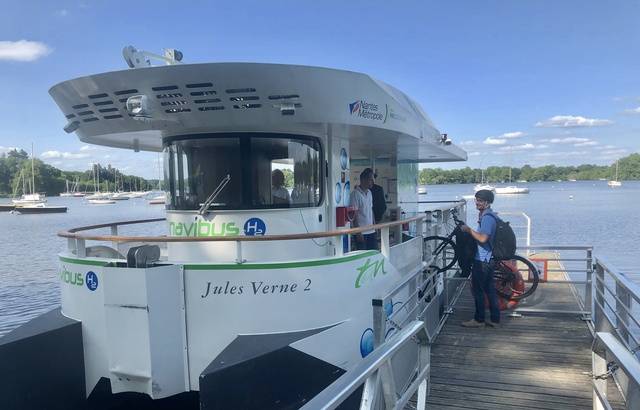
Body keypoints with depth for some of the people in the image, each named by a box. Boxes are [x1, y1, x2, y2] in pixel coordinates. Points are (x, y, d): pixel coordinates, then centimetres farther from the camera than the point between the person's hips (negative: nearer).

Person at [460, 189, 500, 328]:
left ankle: (479, 319, 9)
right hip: (488, 259, 10)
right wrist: (469, 230, 15)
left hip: (482, 260, -10)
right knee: (490, 290, 13)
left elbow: (482, 238, -28)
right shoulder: (487, 215, 14)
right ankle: (495, 319, 19)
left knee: (478, 290, 0)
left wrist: (469, 230, -17)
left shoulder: (487, 217, -18)